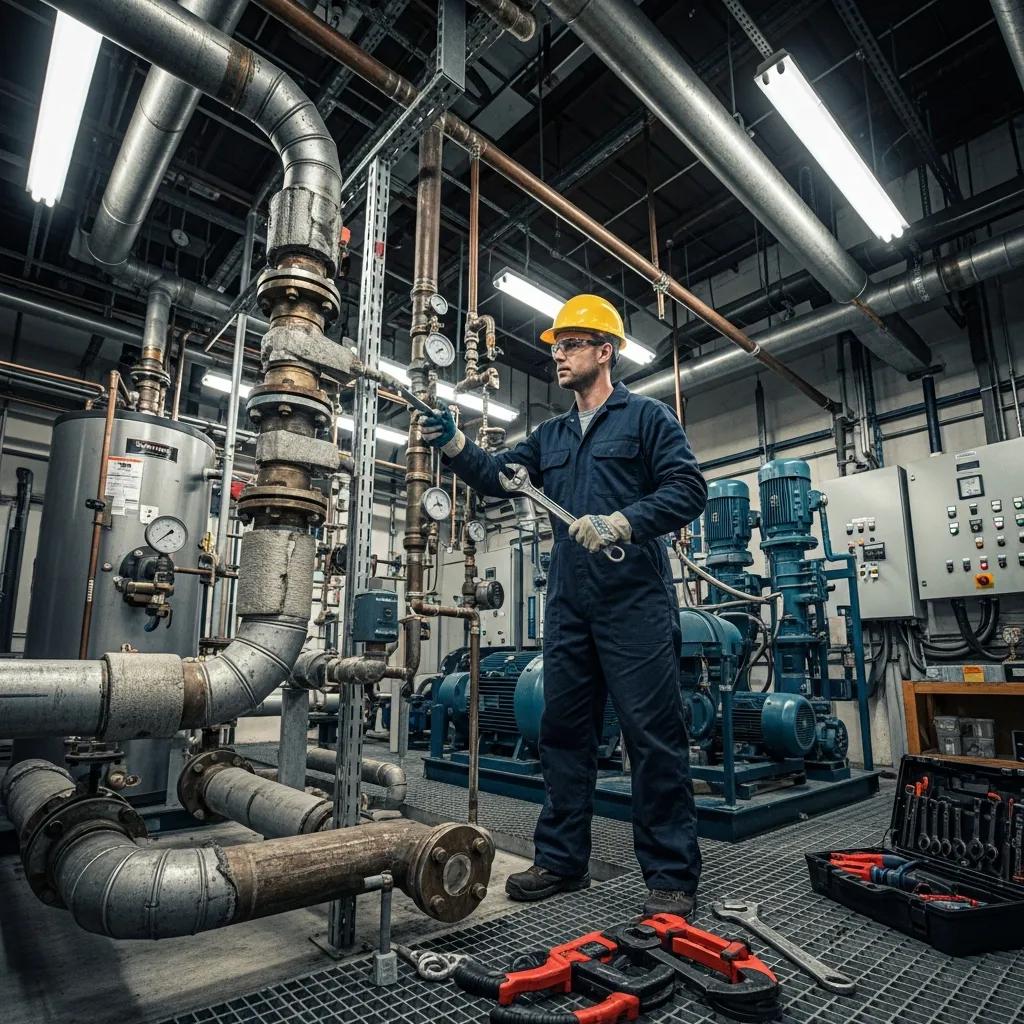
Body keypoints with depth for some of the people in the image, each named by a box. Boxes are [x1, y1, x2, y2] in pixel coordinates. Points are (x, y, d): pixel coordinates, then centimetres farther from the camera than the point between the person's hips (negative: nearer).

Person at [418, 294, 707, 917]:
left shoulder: (647, 417, 4)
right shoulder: (551, 437, 21)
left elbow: (688, 490, -8)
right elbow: (497, 476, 10)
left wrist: (618, 524, -20)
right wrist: (452, 442, -6)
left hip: (635, 602, -6)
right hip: (570, 608, 6)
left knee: (654, 735, -2)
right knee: (564, 732, 11)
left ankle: (673, 876, 12)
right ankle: (563, 860, 25)